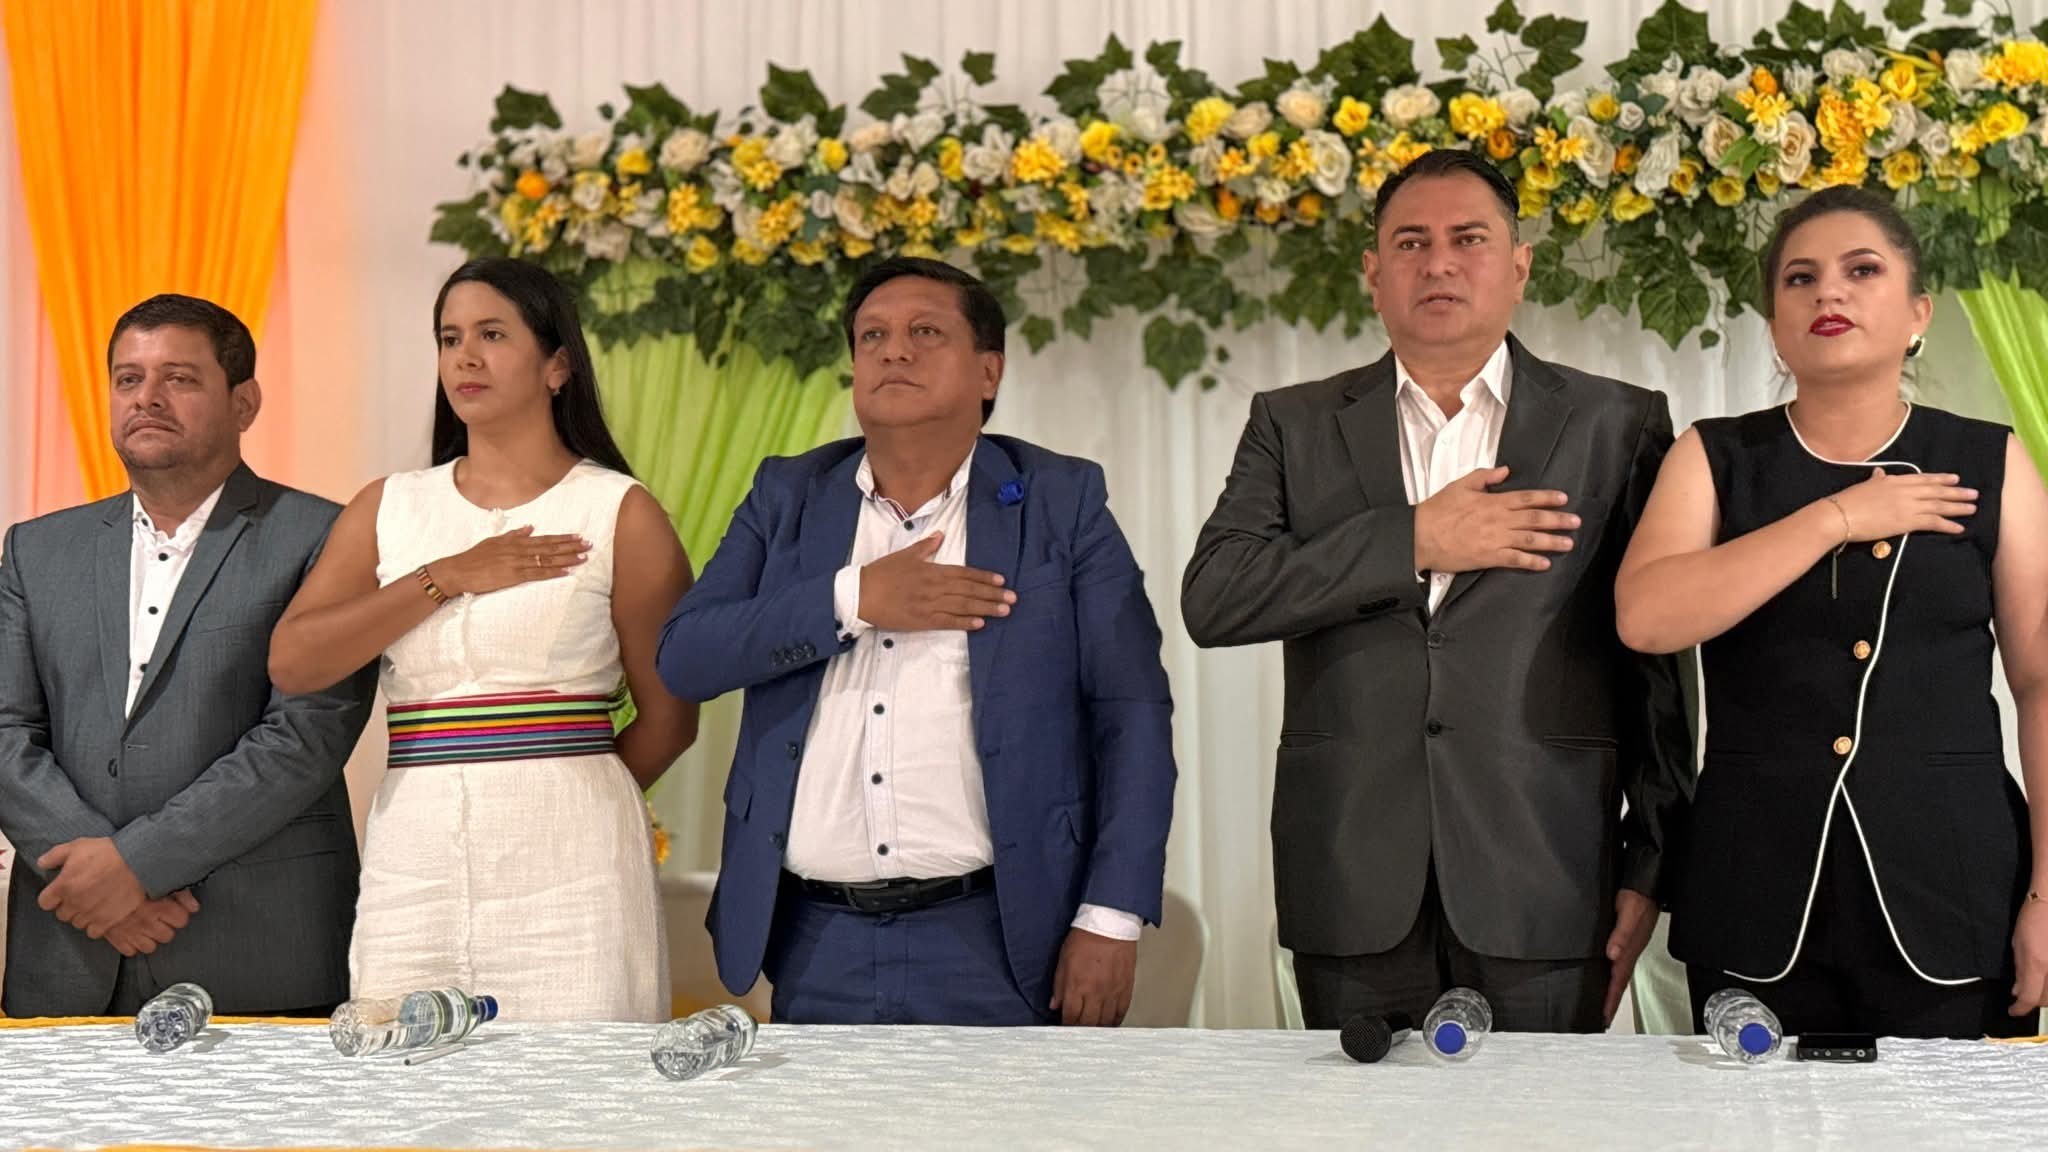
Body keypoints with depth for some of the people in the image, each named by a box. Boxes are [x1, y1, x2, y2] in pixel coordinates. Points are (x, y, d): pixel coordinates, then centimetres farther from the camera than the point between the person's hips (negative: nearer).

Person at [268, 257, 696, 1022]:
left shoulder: (620, 514, 3)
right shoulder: (387, 509, 14)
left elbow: (670, 717, 4)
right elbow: (291, 661, 0)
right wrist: (446, 579, -5)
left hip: (567, 867, -3)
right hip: (413, 860, 3)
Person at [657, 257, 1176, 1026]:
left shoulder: (1062, 502, 2)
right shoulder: (788, 496, 10)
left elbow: (1132, 715, -1)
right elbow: (683, 659, 0)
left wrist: (1112, 920, -9)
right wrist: (851, 600, -12)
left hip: (993, 943, -2)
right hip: (816, 942, 2)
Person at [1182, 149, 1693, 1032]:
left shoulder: (1618, 428, 9)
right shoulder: (1293, 426, 12)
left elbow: (1659, 666, 7)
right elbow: (1212, 600, -3)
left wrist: (1651, 867, 3)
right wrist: (1412, 539, -9)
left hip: (1541, 893, -1)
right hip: (1356, 894, 1)